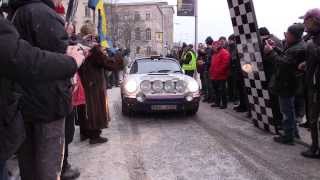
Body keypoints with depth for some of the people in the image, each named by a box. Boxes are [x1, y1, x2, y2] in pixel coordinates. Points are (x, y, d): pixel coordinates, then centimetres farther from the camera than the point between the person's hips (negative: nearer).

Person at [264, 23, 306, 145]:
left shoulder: (298, 50, -25)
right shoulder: (294, 46, 8)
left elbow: (283, 63, -31)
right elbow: (283, 57, 15)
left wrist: (270, 52, -25)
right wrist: (275, 48, 3)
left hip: (286, 86, -11)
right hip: (288, 84, 11)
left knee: (287, 111, 0)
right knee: (290, 110, 23)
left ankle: (288, 137, 12)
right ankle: (294, 132, 37)